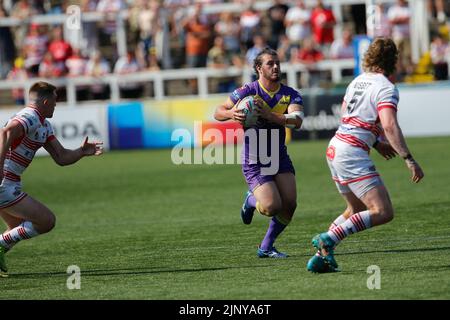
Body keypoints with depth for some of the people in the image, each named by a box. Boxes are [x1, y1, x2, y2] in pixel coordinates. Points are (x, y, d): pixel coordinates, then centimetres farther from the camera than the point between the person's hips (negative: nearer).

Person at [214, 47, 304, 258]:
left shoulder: (290, 95, -1)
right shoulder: (247, 91, -8)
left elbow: (296, 121, -19)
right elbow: (218, 113, -3)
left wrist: (269, 115, -33)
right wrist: (232, 114, -26)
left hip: (279, 157, 4)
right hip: (254, 161, -4)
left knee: (289, 205, -7)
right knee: (272, 207, -17)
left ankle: (266, 247, 13)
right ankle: (251, 201, 20)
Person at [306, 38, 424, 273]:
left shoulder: (358, 81, 15)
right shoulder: (386, 88, -10)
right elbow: (389, 125, -23)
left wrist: (376, 142, 29)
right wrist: (409, 160, -24)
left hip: (335, 147, 9)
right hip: (352, 154, -9)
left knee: (357, 210, 21)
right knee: (383, 212, -13)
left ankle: (321, 256, 12)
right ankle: (329, 239, -20)